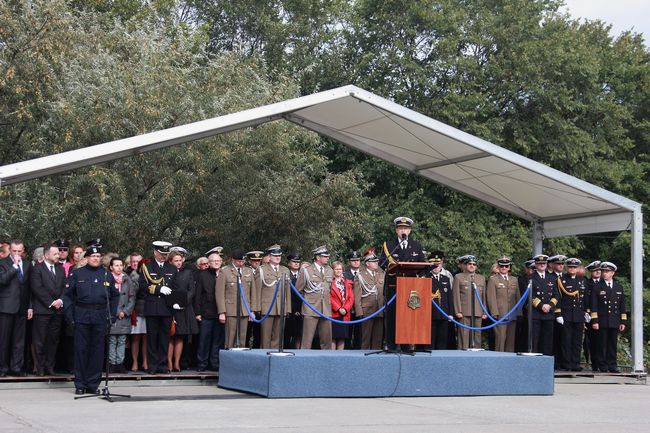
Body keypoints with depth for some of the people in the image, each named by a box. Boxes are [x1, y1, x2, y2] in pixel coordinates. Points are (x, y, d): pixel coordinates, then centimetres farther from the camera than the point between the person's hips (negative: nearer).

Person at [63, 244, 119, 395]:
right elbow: (67, 295, 5)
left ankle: (93, 384, 12)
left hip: (100, 317, 2)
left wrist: (112, 314, 5)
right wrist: (70, 315, -4)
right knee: (81, 350, 1)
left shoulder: (107, 275, 10)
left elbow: (115, 296, 15)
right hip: (81, 317, -1)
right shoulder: (77, 274, 5)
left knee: (97, 350, 3)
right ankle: (80, 385, 8)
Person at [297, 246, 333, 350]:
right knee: (307, 340, -6)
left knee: (327, 340, 5)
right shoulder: (306, 270, -2)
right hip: (311, 309, -4)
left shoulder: (329, 271, 12)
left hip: (326, 309, 4)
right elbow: (298, 289, 6)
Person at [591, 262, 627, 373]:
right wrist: (594, 321, -8)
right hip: (602, 322, -3)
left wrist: (623, 321, 7)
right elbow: (594, 306, -1)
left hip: (615, 322, 3)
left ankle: (612, 366, 10)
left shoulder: (619, 287, 14)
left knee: (613, 344, 4)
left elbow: (622, 306, 14)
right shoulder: (597, 287, 3)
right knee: (602, 344, -2)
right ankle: (603, 366, 3)